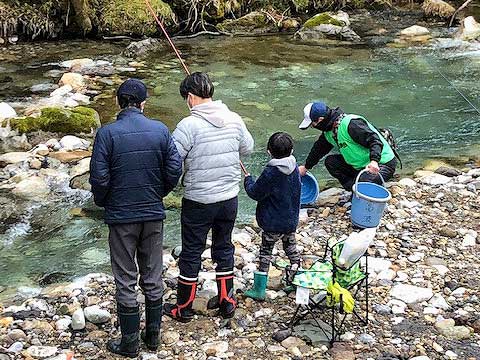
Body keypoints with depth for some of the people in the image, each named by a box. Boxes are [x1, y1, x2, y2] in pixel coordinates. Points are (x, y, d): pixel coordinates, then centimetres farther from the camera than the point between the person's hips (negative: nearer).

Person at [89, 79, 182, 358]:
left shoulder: (107, 133, -13)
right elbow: (175, 169, -5)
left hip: (121, 216, -3)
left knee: (126, 281, 9)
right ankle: (153, 335, 27)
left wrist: (102, 202, 5)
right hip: (154, 214, 3)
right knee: (153, 277, 16)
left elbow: (99, 178, -15)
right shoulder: (160, 130, -5)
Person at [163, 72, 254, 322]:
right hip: (229, 198, 5)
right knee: (224, 248, 21)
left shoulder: (189, 125, -20)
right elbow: (247, 148, 12)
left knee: (191, 253, 10)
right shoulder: (234, 120, -3)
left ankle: (183, 309, 23)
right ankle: (227, 303, 31)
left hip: (198, 201, -5)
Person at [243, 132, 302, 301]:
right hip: (291, 220, 6)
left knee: (265, 252, 3)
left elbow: (255, 193, -14)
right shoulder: (295, 167, -3)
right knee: (290, 246, 22)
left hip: (273, 223, -6)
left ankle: (259, 289, 7)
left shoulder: (271, 172, -23)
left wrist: (248, 180, 3)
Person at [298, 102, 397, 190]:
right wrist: (305, 167, 35)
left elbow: (375, 140, -31)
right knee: (330, 162, -1)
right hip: (359, 165, 9)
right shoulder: (328, 132, 4)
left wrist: (374, 161, -46)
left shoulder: (350, 124, -26)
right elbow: (319, 149, 23)